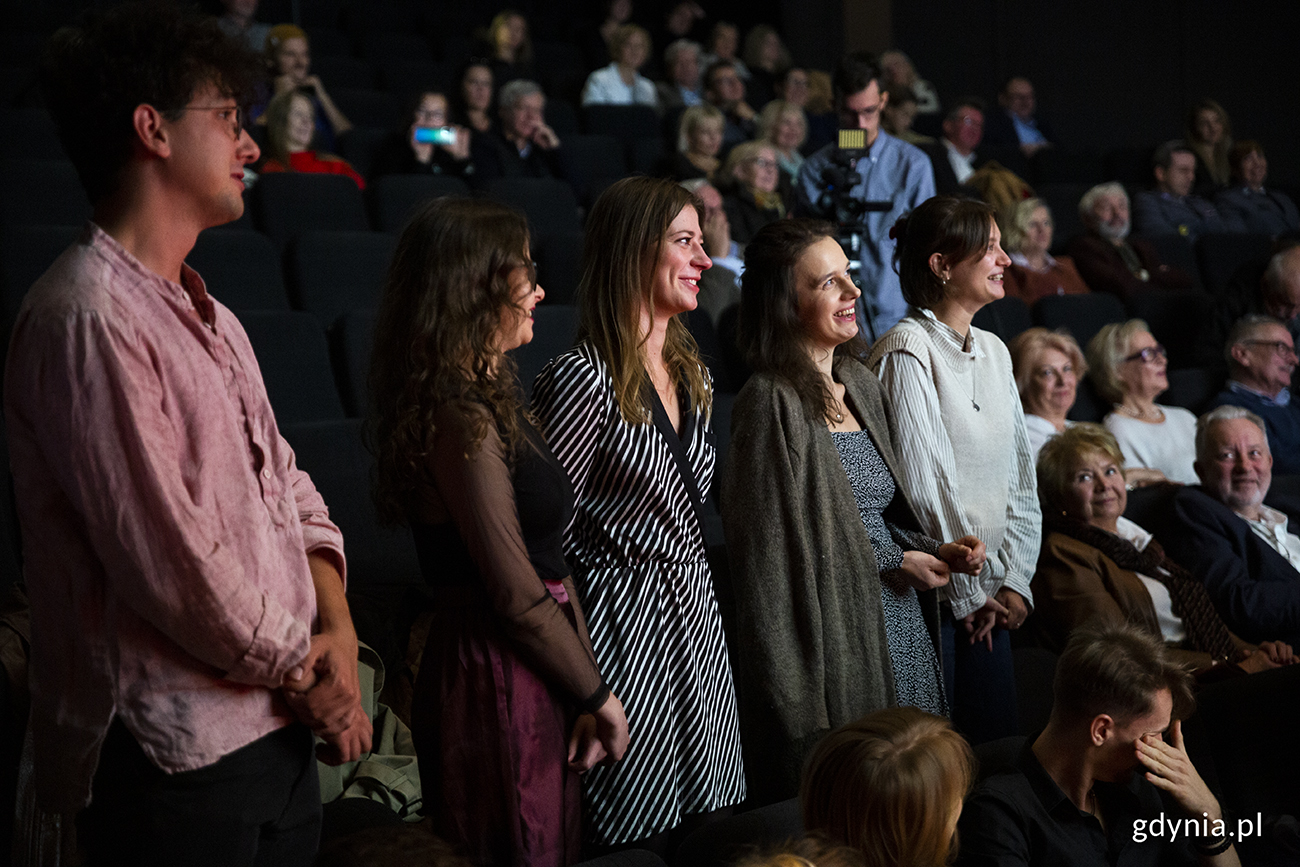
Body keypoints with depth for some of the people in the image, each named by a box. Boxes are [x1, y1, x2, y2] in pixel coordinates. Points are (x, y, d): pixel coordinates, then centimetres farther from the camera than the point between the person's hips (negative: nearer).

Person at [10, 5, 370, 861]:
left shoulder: (210, 317, 16)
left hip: (282, 729, 9)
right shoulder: (89, 318, -17)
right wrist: (302, 668, -9)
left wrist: (337, 631, -1)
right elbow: (169, 557, -21)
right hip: (178, 758, -9)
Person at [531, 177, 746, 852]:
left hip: (695, 617, 8)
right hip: (625, 623, -8)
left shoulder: (689, 370, 11)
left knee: (704, 827, 11)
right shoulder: (585, 378, -15)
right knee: (638, 834, -1)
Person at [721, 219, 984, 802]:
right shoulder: (773, 403, -13)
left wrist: (935, 552, 3)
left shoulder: (859, 384, 13)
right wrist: (895, 562, -10)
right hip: (837, 639, -8)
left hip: (902, 631, 8)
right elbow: (773, 547, -14)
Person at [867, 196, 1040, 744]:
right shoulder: (906, 353, -12)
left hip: (987, 600, 7)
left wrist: (1014, 581, 3)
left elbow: (1020, 478, 13)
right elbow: (924, 485, -16)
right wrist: (967, 592, -10)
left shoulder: (993, 351, 12)